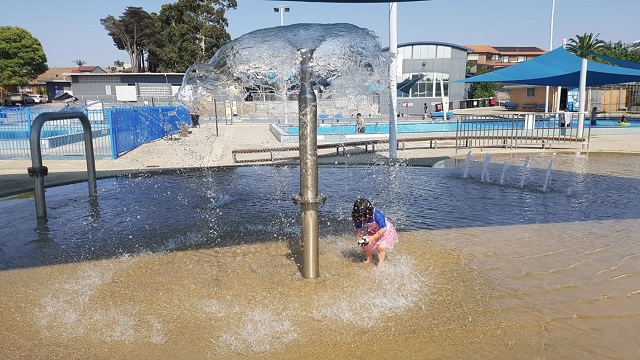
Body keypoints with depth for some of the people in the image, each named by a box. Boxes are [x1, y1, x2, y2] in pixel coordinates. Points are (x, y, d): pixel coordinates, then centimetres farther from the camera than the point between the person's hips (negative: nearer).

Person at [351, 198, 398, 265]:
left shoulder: (378, 215, -39)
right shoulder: (360, 217, -22)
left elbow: (383, 229, -34)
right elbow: (358, 228, -7)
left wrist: (373, 238, -33)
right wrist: (358, 238, -22)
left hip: (385, 231, -5)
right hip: (371, 232, 5)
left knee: (381, 247, -23)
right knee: (365, 245, -4)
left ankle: (381, 262, -6)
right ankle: (369, 260, 17)